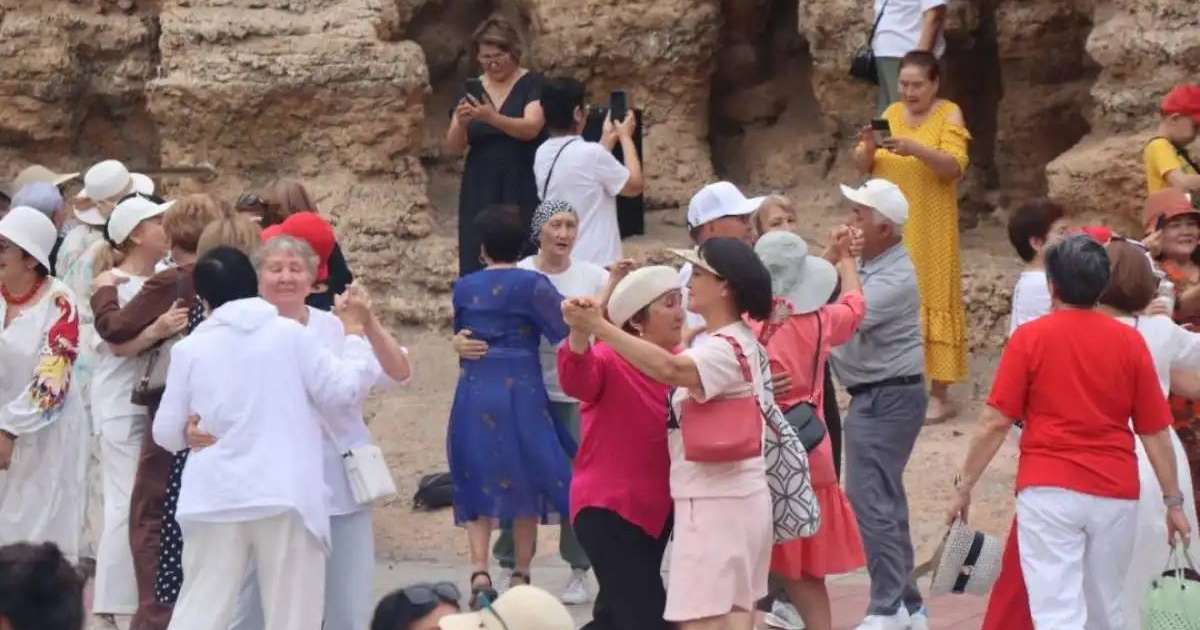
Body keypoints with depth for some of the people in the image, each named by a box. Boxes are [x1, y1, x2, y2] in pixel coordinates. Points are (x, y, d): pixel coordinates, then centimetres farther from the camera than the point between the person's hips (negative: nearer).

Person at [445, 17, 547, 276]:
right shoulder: (471, 89, 10)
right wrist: (461, 122, -16)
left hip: (522, 191, -4)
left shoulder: (532, 84, -1)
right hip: (480, 191, 4)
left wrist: (492, 117, -31)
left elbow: (531, 128, -17)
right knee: (477, 263, -5)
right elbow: (453, 147, 5)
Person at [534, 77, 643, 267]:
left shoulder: (543, 154, 5)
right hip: (593, 262, -7)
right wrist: (626, 137, 7)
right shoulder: (591, 153, -18)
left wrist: (608, 138, 24)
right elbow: (635, 185, -4)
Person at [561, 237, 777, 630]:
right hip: (738, 500, 11)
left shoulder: (723, 350, -20)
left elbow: (669, 368, -39)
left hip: (715, 505, -11)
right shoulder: (740, 341, 14)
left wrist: (597, 327, -44)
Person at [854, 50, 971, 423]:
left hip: (928, 232, -5)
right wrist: (868, 146, -15)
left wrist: (916, 149, -29)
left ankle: (939, 395, -2)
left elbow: (954, 167, -15)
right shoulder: (891, 114, 10)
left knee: (931, 302, -4)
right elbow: (861, 166, 7)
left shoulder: (949, 115, -3)